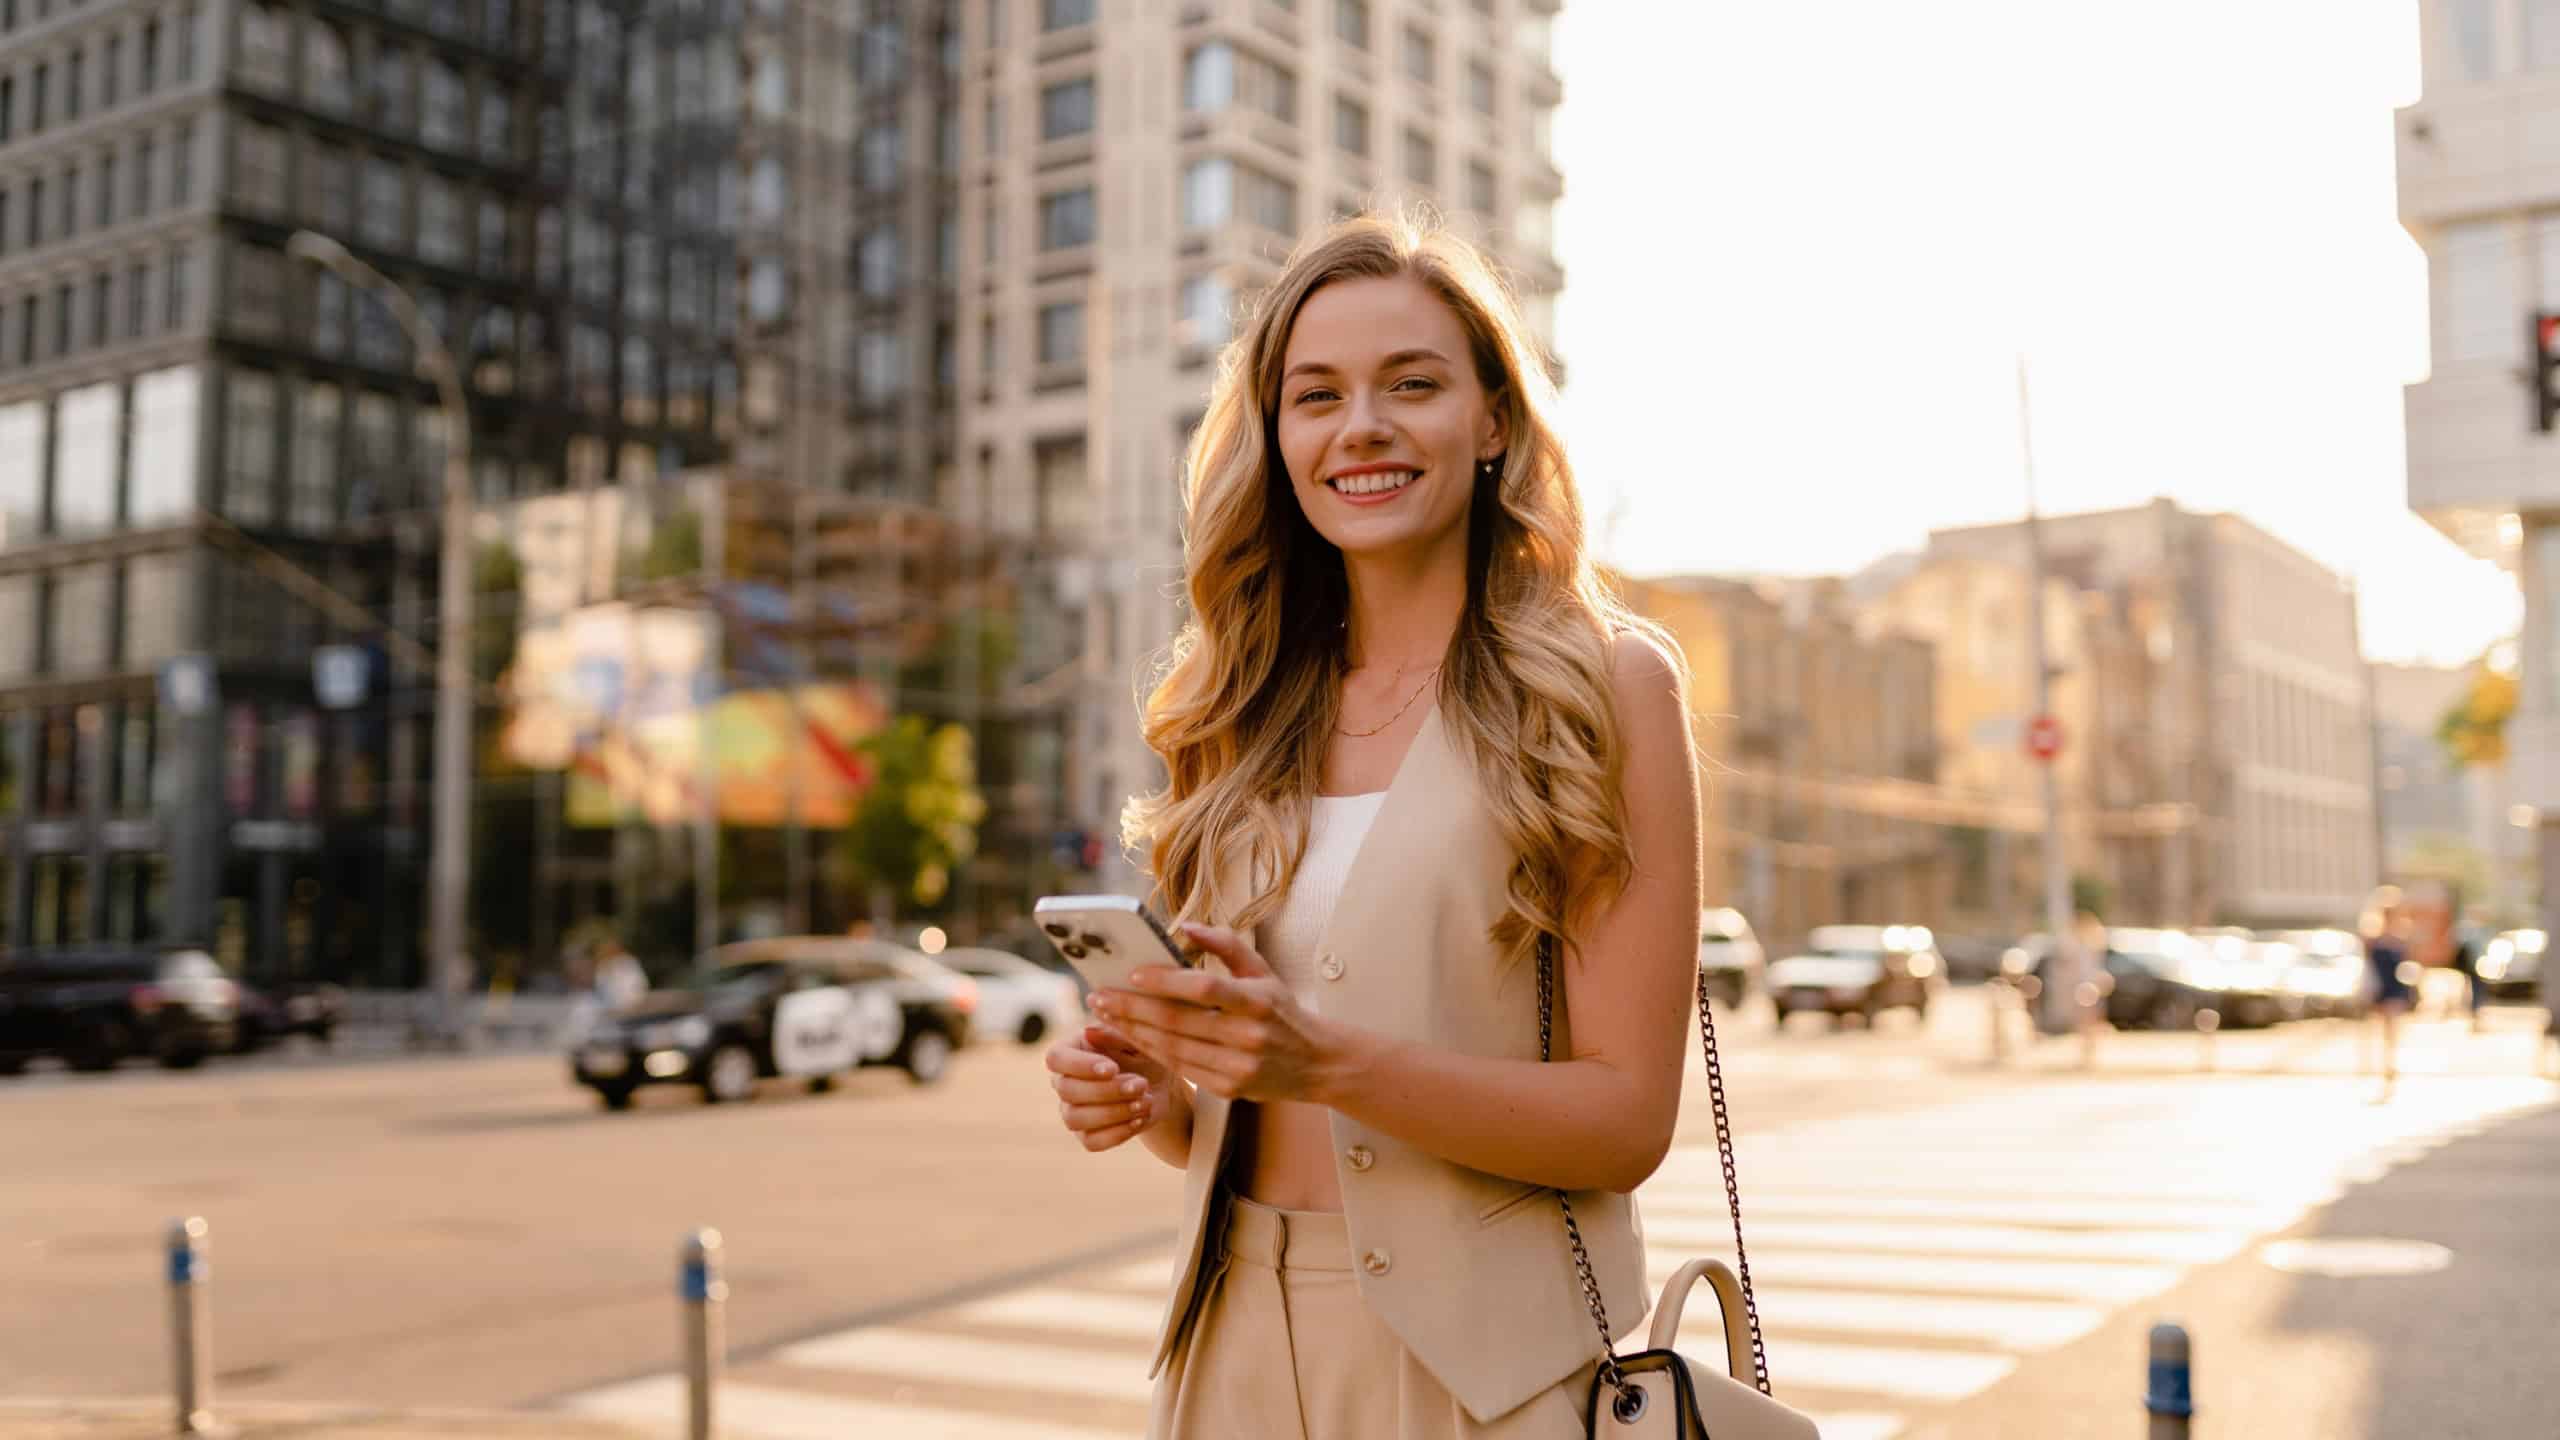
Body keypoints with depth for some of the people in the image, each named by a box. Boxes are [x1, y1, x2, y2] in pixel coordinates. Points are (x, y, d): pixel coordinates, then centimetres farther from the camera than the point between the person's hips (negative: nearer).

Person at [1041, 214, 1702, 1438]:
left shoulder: (1605, 682, -7)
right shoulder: (1246, 713, 5)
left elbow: (1624, 1118, -11)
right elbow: (1222, 1124, 11)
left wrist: (1325, 1059, -23)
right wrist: (1139, 1089, -10)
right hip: (1239, 1338, 4)